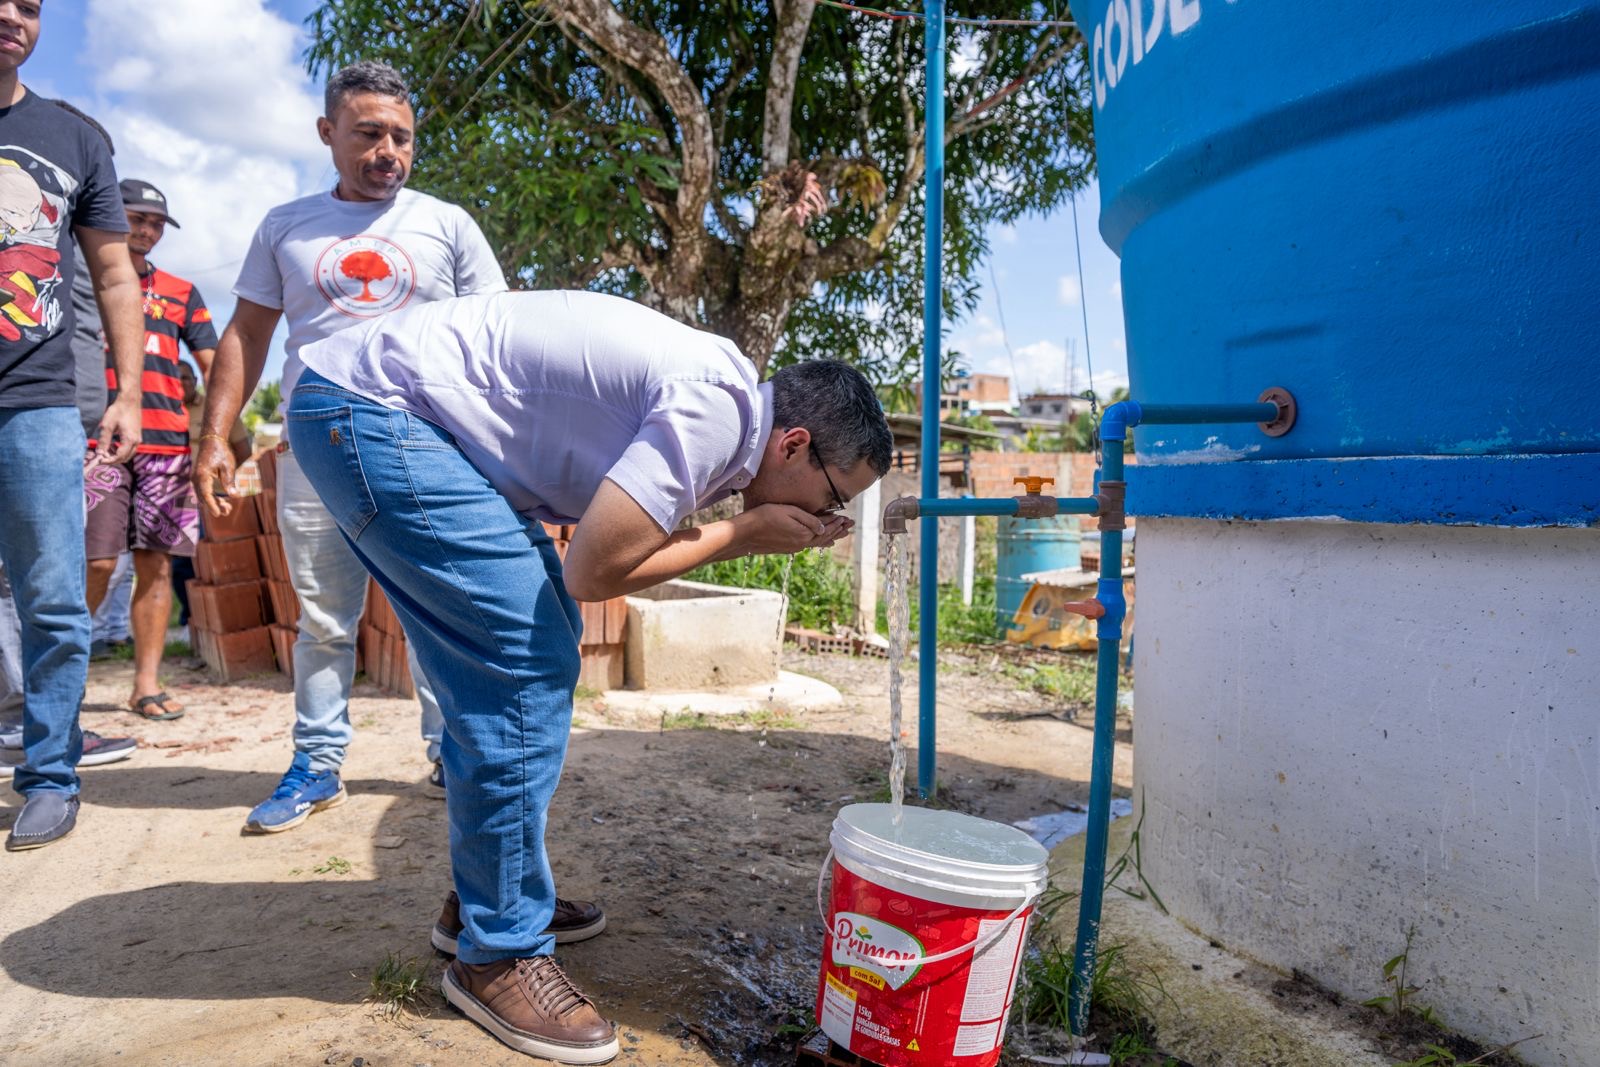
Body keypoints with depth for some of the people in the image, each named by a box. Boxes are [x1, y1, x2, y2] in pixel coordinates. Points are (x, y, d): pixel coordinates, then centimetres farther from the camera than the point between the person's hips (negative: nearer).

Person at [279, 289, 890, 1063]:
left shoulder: (712, 396, 10)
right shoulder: (717, 407, -20)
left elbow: (609, 543, 8)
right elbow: (593, 571, -20)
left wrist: (759, 534, 0)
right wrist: (744, 532, -10)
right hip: (374, 413, -10)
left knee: (535, 645, 13)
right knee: (525, 669, -11)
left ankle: (485, 896, 26)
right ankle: (497, 954, 4)